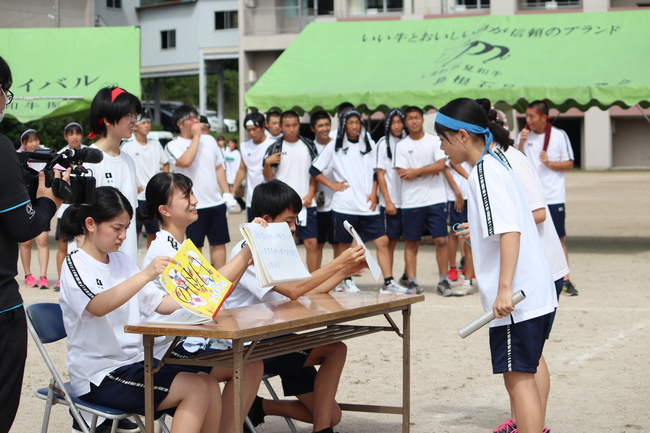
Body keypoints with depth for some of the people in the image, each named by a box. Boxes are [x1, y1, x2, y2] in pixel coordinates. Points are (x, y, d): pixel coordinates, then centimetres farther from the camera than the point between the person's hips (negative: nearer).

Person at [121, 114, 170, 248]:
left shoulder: (155, 144, 10)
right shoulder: (127, 146, -5)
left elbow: (166, 163, 21)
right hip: (136, 196, -5)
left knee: (153, 232, 11)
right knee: (134, 232, -5)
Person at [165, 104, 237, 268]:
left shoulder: (209, 140, 11)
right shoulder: (173, 146, -5)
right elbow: (185, 161, -25)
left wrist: (227, 193, 8)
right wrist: (196, 136, -15)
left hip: (216, 202, 5)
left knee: (219, 242, 9)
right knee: (195, 246, 1)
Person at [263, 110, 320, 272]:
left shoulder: (308, 145, 7)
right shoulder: (274, 148, 3)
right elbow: (268, 177, 4)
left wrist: (310, 194, -1)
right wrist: (267, 163, -15)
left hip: (305, 203, 1)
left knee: (312, 243, -4)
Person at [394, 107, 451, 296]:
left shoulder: (435, 141, 5)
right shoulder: (402, 146, 6)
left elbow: (441, 165, -8)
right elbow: (402, 173, -4)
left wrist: (416, 171, -10)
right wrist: (429, 170, -4)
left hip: (436, 199, -1)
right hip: (411, 201, 1)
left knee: (441, 240, -4)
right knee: (411, 243, 3)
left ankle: (443, 281, 4)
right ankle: (412, 282, 8)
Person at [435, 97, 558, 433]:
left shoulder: (484, 170, -14)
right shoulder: (495, 164, 15)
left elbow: (510, 231, -24)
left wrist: (504, 289, -26)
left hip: (516, 297, -10)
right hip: (536, 292, 10)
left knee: (518, 378, -7)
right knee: (523, 375, 20)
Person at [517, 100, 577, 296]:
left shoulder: (559, 136, -3)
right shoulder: (524, 135, 4)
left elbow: (569, 164, 1)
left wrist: (549, 163, -16)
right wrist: (521, 144, -13)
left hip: (554, 197, -2)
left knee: (559, 238, 1)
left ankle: (565, 280, 5)